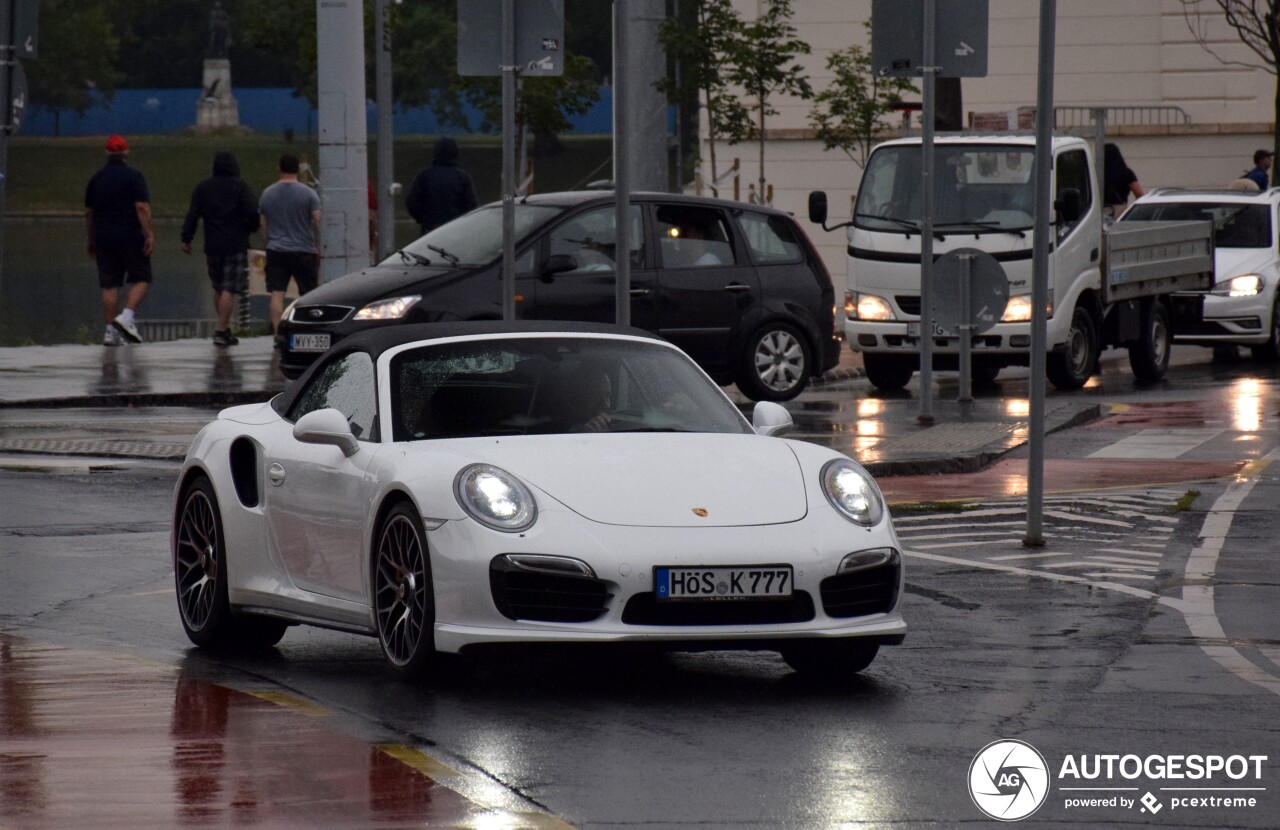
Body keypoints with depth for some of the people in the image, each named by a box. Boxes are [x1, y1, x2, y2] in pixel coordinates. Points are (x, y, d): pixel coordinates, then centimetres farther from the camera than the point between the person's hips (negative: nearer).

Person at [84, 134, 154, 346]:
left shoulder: (96, 179, 9)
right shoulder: (133, 177, -6)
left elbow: (88, 213, 13)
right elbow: (142, 207, -15)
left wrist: (91, 240, 22)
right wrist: (150, 234, -15)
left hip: (104, 240, 4)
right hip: (130, 238, -4)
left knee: (109, 285, 5)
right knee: (141, 279, 7)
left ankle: (111, 331, 1)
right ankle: (127, 317, -13)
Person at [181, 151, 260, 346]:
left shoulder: (203, 188, 6)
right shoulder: (240, 187, -4)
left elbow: (193, 214, 1)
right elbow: (253, 212, -12)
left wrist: (186, 238, 3)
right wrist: (250, 228, 7)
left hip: (212, 247, 4)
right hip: (236, 246, -4)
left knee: (218, 288, 16)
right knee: (229, 289, -5)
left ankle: (225, 328, 19)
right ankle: (222, 331, -12)